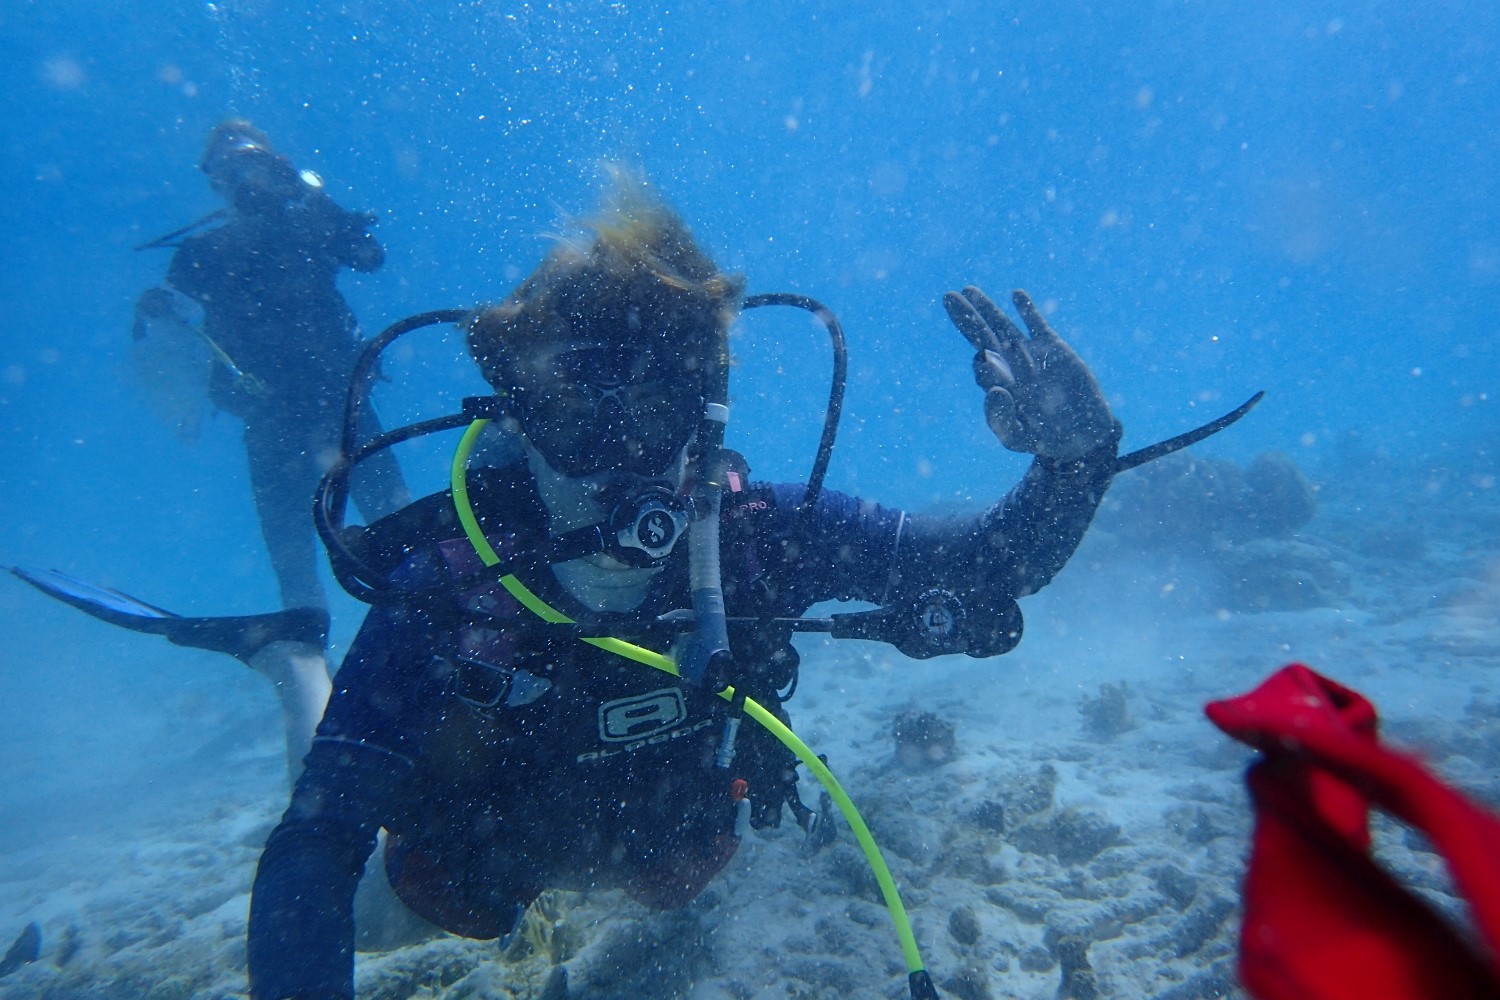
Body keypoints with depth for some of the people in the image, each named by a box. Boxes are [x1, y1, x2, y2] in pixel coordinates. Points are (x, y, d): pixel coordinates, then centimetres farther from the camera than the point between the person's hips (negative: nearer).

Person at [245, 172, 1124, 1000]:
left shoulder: (762, 533, -34)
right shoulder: (448, 585, -38)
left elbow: (992, 567, -29)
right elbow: (311, 852, -35)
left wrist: (1076, 451, -47)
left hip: (675, 852, 2)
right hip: (487, 868, -1)